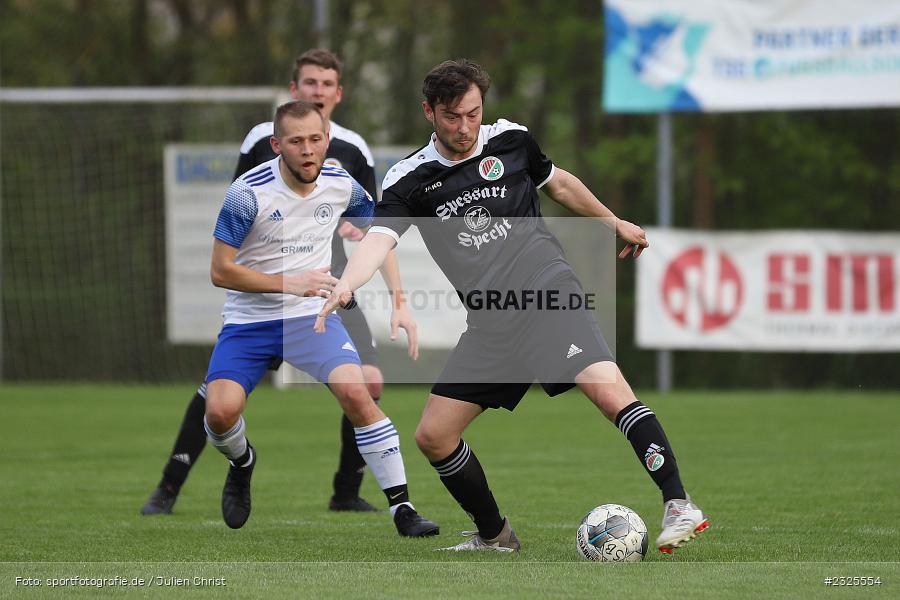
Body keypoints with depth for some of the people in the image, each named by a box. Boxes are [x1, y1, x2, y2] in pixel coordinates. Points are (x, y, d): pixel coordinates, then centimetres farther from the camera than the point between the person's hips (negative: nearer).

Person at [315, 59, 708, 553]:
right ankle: (493, 536, 20)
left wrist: (615, 223, 33)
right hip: (490, 325, 3)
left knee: (611, 393, -25)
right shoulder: (408, 181, -1)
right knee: (433, 437, 1)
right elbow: (378, 239, -17)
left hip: (549, 294, -2)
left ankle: (678, 505, -21)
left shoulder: (510, 140, 4)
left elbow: (558, 184, 23)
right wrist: (345, 285, -37)